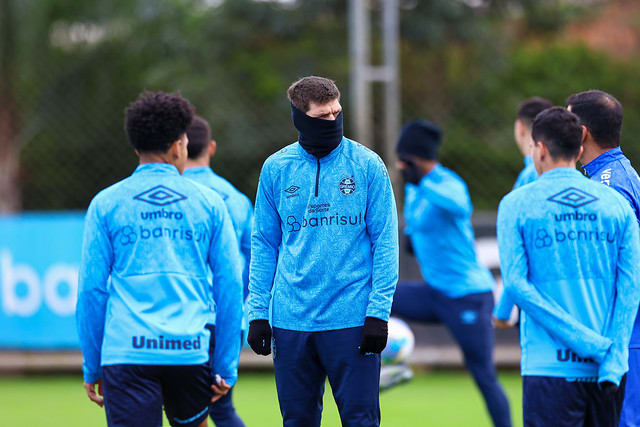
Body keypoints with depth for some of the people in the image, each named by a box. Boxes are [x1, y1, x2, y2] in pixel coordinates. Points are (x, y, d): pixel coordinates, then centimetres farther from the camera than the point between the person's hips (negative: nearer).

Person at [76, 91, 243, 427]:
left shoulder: (105, 204, 6)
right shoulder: (209, 203, 8)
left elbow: (91, 290, 4)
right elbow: (231, 286, 7)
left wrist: (91, 367, 11)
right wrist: (227, 367, 12)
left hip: (126, 352, -1)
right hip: (190, 351, 1)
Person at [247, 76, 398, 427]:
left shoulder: (367, 165, 0)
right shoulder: (276, 168, 6)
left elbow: (385, 242, -1)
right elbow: (264, 245, 10)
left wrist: (378, 312, -8)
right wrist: (257, 312, 4)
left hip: (353, 319, -2)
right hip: (291, 319, 2)